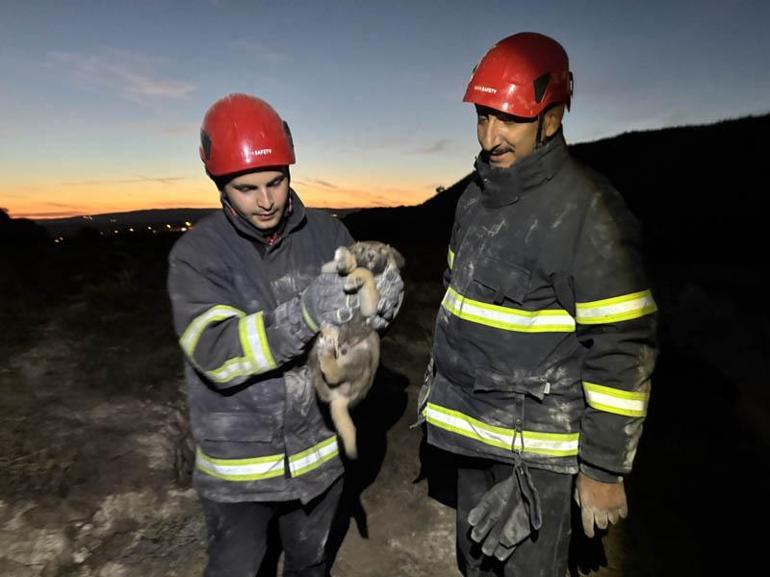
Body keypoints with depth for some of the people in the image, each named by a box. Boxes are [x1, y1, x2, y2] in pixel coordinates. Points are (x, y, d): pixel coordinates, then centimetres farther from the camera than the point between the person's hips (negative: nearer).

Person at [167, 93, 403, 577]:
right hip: (238, 465, -2)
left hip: (320, 450, 3)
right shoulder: (197, 253, -13)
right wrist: (302, 315, -42)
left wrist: (382, 302, -31)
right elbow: (216, 353, -26)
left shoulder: (327, 234, -6)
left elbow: (357, 324, -7)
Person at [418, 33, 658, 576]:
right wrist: (440, 381, 18)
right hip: (474, 428, 7)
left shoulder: (586, 210, -19)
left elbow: (623, 349, -18)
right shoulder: (477, 196, 5)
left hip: (536, 441, -7)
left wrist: (605, 469, -14)